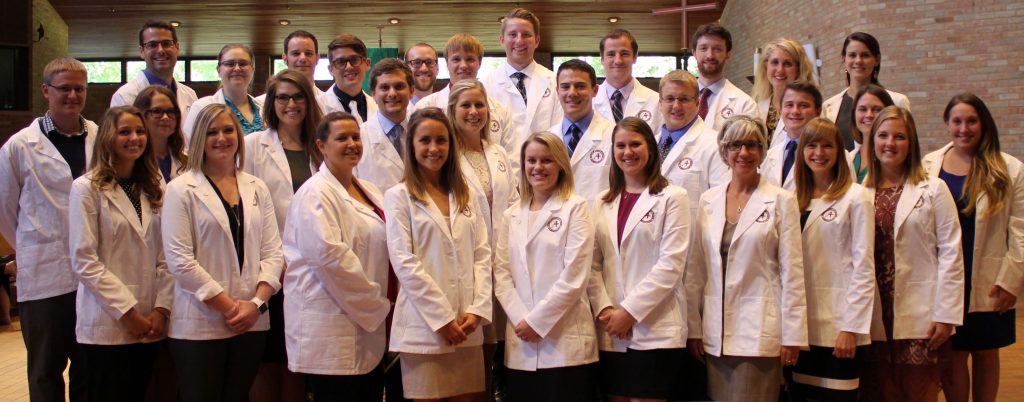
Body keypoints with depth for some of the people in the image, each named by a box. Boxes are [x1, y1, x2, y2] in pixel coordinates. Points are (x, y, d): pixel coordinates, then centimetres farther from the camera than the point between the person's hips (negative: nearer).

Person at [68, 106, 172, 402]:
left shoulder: (154, 189, 11)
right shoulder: (87, 188, -4)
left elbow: (165, 257, 8)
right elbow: (83, 261, -10)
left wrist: (161, 309, -4)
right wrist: (128, 312, -12)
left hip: (150, 325, 5)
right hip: (107, 325, -5)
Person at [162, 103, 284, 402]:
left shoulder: (257, 189, 11)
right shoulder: (181, 190, -2)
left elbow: (273, 252, 6)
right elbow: (179, 260, -10)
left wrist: (257, 303, -9)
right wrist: (228, 307, -12)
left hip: (251, 322, 4)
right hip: (200, 325, -4)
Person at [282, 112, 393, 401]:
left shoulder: (368, 191, 16)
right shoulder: (316, 193, -9)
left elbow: (381, 250, 23)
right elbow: (329, 255, -20)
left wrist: (379, 307, 7)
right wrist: (379, 306, -14)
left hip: (368, 331, 8)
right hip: (331, 335, -8)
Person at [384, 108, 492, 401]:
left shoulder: (466, 195, 15)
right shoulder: (399, 196, 0)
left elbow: (482, 255, 9)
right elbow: (404, 263, -8)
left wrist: (477, 309, -5)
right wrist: (442, 318, -12)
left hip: (467, 326, 4)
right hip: (425, 325, -4)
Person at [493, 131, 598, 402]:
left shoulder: (575, 208, 0)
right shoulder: (512, 215, 14)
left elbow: (575, 276, -9)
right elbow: (501, 272, 7)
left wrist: (536, 321, -10)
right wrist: (521, 319, -8)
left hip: (565, 341, -4)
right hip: (521, 342, 4)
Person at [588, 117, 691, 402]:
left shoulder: (672, 197, -1)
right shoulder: (603, 203, 14)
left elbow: (670, 265, -9)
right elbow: (593, 265, 9)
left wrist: (629, 311, -12)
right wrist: (605, 309, -6)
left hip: (655, 330, -4)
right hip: (611, 331, 5)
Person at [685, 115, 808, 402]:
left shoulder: (781, 201, -2)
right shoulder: (708, 200, 9)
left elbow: (792, 271, -4)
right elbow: (696, 270, 10)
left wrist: (792, 335, -6)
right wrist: (693, 328, 7)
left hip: (760, 331, -3)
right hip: (716, 333, 4)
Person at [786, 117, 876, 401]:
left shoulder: (856, 197, -4)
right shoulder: (795, 199, 11)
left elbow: (863, 267, -7)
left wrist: (851, 327, -11)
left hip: (837, 325, -4)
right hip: (800, 323, 5)